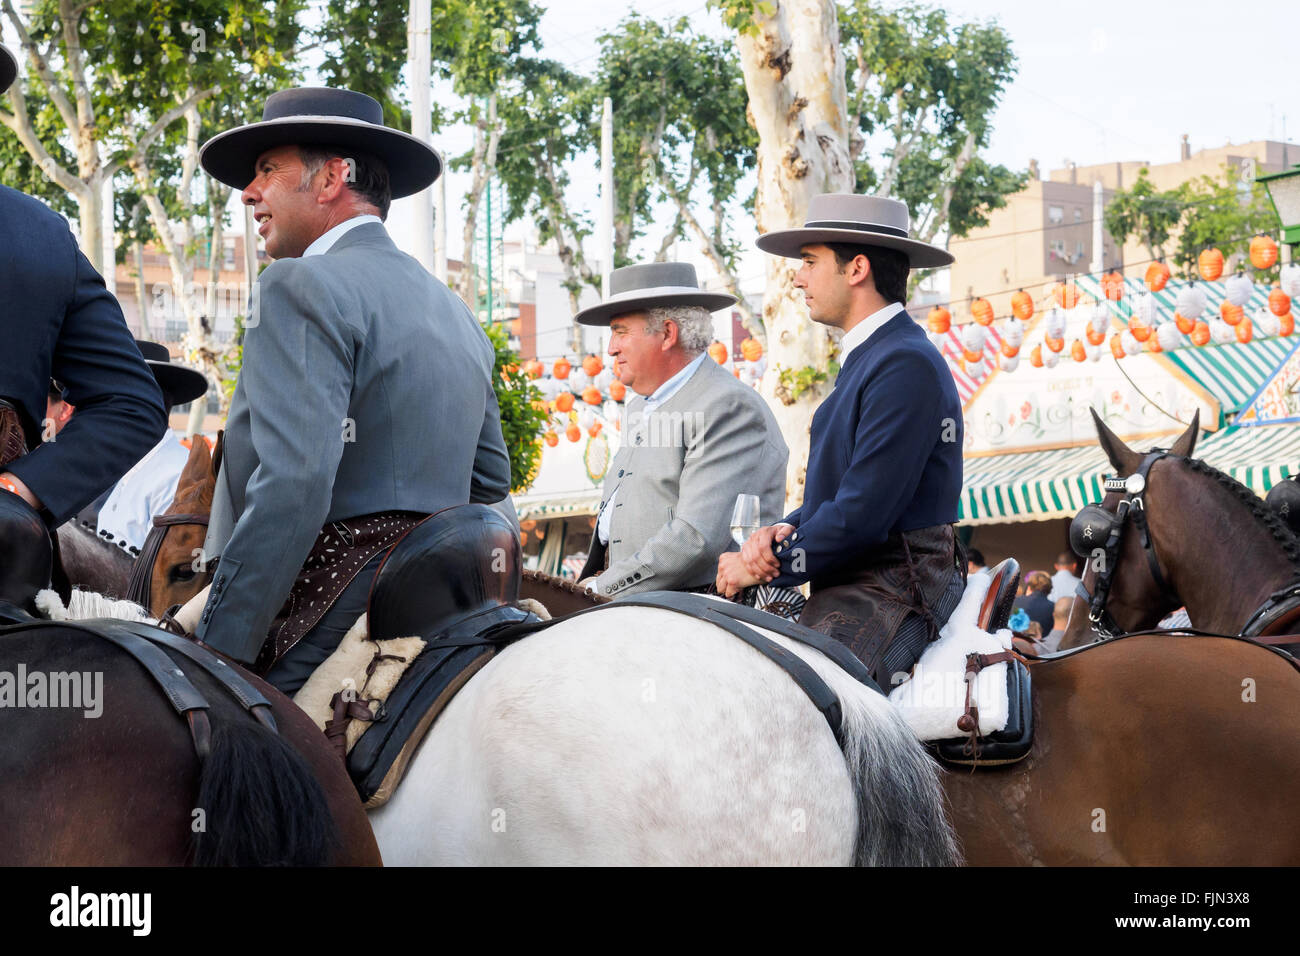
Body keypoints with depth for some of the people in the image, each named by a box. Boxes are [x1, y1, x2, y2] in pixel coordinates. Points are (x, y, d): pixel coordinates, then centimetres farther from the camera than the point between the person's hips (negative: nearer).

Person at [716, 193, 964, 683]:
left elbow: (862, 514, -20)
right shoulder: (864, 358, 21)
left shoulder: (905, 365, -14)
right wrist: (783, 530, 0)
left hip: (893, 592, -11)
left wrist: (760, 565, -10)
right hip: (848, 590, 11)